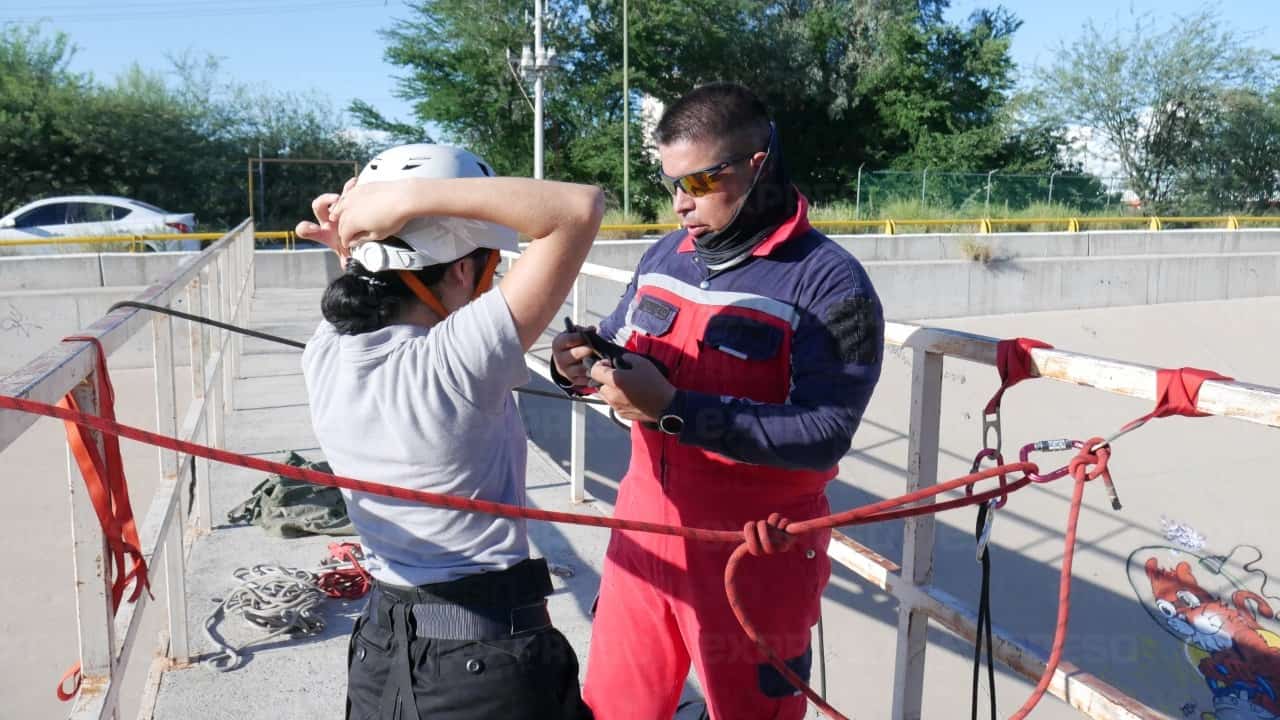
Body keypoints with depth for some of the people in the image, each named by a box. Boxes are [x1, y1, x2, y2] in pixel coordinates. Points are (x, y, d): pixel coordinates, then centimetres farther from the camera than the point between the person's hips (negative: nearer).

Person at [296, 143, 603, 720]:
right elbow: (581, 206, -27)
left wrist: (359, 251, -1)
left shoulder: (324, 356, -6)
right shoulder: (457, 360, -25)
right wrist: (411, 194, -27)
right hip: (490, 662, -5)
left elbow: (383, 296, 19)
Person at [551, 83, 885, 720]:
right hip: (644, 533, 6)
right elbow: (618, 344, 14)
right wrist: (579, 364, -11)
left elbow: (823, 436, -24)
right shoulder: (664, 256, 5)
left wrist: (672, 409, -30)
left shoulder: (830, 284, -16)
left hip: (754, 558, -5)